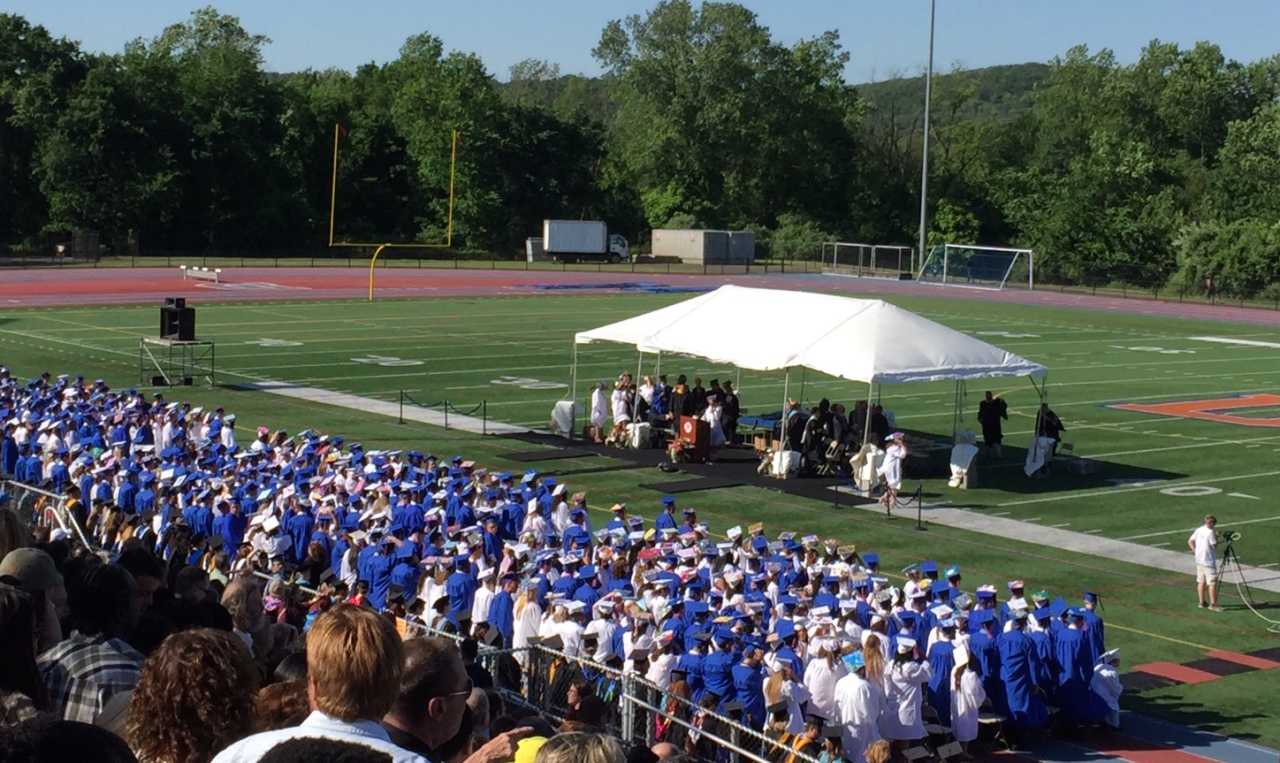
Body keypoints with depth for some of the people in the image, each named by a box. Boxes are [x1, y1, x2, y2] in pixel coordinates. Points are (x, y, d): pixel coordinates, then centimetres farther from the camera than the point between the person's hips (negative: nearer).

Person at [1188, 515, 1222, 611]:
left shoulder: (1198, 530, 5)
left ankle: (1201, 602, 22)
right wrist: (1216, 537, -4)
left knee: (1201, 582, 15)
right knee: (1212, 583, -3)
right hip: (1209, 561, -8)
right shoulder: (1210, 532, -17)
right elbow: (1214, 546, -16)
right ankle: (1213, 605, -3)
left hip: (1199, 560, 8)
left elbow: (1190, 541, 11)